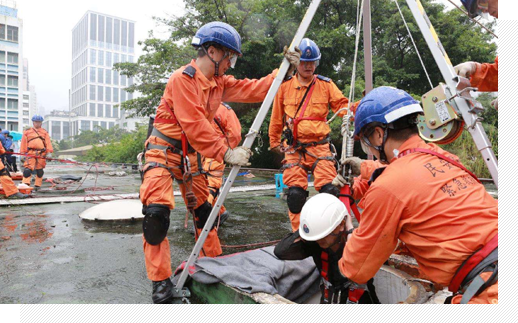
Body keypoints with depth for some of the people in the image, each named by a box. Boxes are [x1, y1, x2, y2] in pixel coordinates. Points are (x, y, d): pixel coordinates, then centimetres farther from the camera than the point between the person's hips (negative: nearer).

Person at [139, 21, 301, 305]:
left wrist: (286, 69, -8)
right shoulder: (183, 78, -19)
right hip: (163, 152, -7)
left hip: (191, 156, 7)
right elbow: (193, 124, -27)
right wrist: (226, 153, -29)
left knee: (203, 211, 11)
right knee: (156, 212, -19)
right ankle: (161, 281, -4)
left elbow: (255, 90, 2)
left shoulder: (220, 83, 4)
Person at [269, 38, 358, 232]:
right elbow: (277, 118, 14)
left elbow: (343, 106, 2)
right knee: (295, 193, -5)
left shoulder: (326, 85, 7)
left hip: (320, 146, 0)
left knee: (329, 190, -13)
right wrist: (274, 141, 20)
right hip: (294, 148, 0)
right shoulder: (285, 86, 6)